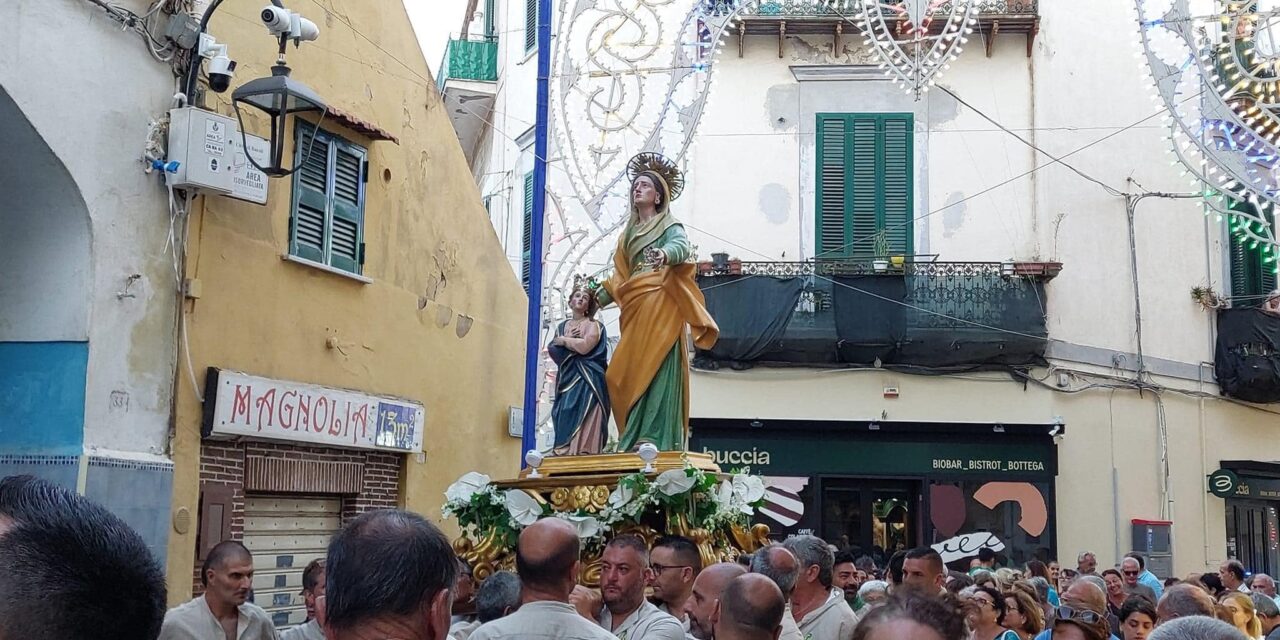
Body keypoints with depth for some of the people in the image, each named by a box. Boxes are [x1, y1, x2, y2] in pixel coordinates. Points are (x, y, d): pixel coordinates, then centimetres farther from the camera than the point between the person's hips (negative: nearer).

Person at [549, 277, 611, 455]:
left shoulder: (594, 325, 3)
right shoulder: (562, 326, 18)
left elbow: (584, 346, -14)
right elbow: (552, 351, 8)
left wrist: (563, 340, 0)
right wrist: (571, 340, -6)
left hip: (587, 381, -5)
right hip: (566, 380, 5)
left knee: (584, 421, -16)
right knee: (565, 419, -4)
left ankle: (583, 452, -21)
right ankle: (564, 453, -6)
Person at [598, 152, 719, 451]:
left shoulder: (669, 227, 5)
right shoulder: (628, 233, 25)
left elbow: (682, 247, -18)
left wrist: (664, 253, -40)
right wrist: (598, 298, 14)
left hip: (660, 307, -7)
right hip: (635, 311, 7)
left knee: (655, 370, -16)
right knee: (628, 374, -1)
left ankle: (656, 439, -21)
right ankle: (635, 438, -1)